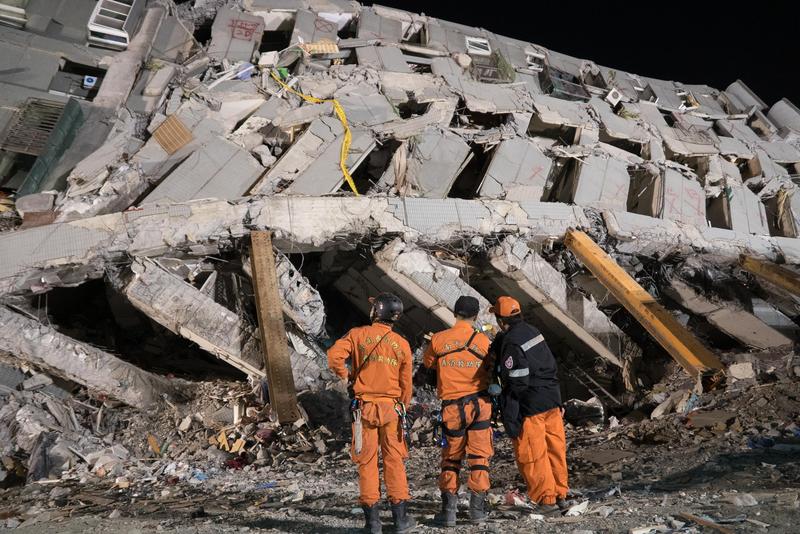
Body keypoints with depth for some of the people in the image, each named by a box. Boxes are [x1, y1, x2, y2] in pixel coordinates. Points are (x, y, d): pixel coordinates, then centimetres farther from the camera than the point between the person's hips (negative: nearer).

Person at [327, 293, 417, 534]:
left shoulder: (358, 334, -5)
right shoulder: (402, 344, 1)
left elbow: (334, 356, -18)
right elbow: (406, 383, 6)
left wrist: (346, 376, 0)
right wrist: (403, 408, 20)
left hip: (364, 407, -1)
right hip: (391, 406, 1)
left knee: (367, 462, 7)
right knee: (394, 462, 10)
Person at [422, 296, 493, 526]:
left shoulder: (438, 339, -6)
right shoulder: (483, 341, -6)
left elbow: (428, 363, 10)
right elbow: (490, 368, 5)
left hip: (452, 407, 0)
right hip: (480, 404, 0)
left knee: (450, 459, 13)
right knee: (479, 457, 11)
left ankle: (448, 509, 13)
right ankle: (478, 507, 14)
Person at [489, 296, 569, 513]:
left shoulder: (511, 343, -18)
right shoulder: (532, 332, 8)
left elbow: (516, 383, -20)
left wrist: (509, 417, -11)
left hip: (530, 406, -8)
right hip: (552, 400, 8)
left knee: (532, 455, 6)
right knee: (555, 449, 15)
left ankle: (546, 499, 14)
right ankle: (561, 495, 26)